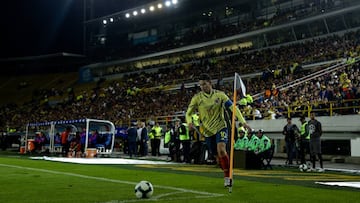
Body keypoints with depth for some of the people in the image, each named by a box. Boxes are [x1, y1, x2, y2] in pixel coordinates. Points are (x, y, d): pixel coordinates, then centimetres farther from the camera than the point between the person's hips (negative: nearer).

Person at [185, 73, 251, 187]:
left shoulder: (220, 94, -4)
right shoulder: (197, 98, -3)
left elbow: (232, 107, -4)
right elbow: (188, 113, 2)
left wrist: (242, 121, -14)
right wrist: (189, 122, -20)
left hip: (220, 127, -2)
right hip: (208, 130, 2)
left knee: (221, 150, -25)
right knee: (218, 156, 7)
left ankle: (227, 177, -13)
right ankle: (228, 177, 28)